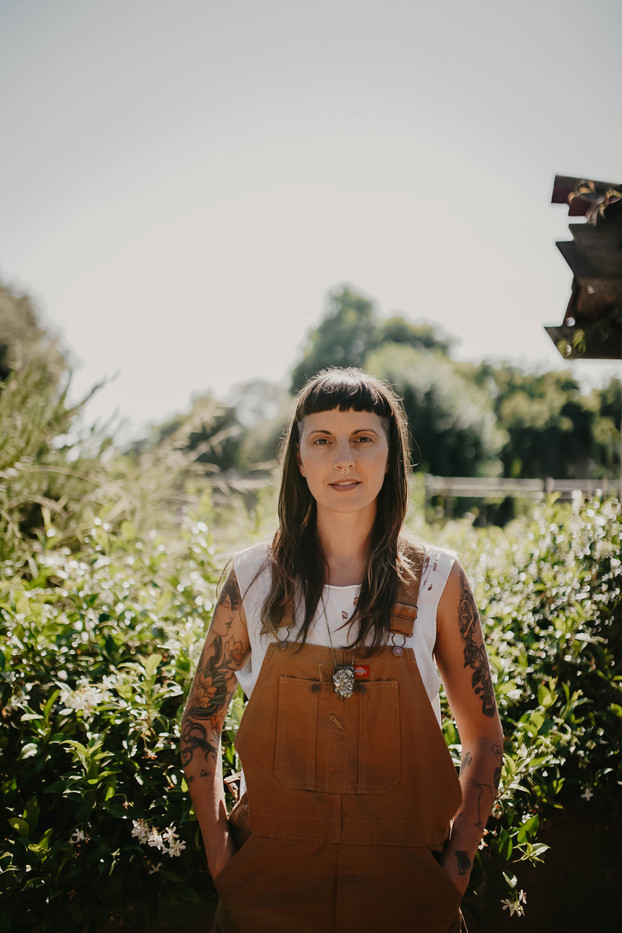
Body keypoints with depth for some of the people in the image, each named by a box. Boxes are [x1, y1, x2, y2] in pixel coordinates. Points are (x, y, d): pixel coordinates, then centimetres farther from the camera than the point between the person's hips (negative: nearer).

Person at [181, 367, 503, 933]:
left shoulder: (438, 581, -4)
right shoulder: (254, 579, -4)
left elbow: (484, 736, 4)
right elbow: (201, 720, 8)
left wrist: (456, 866, -4)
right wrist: (219, 850, -1)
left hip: (403, 886, 0)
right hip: (271, 883, 0)